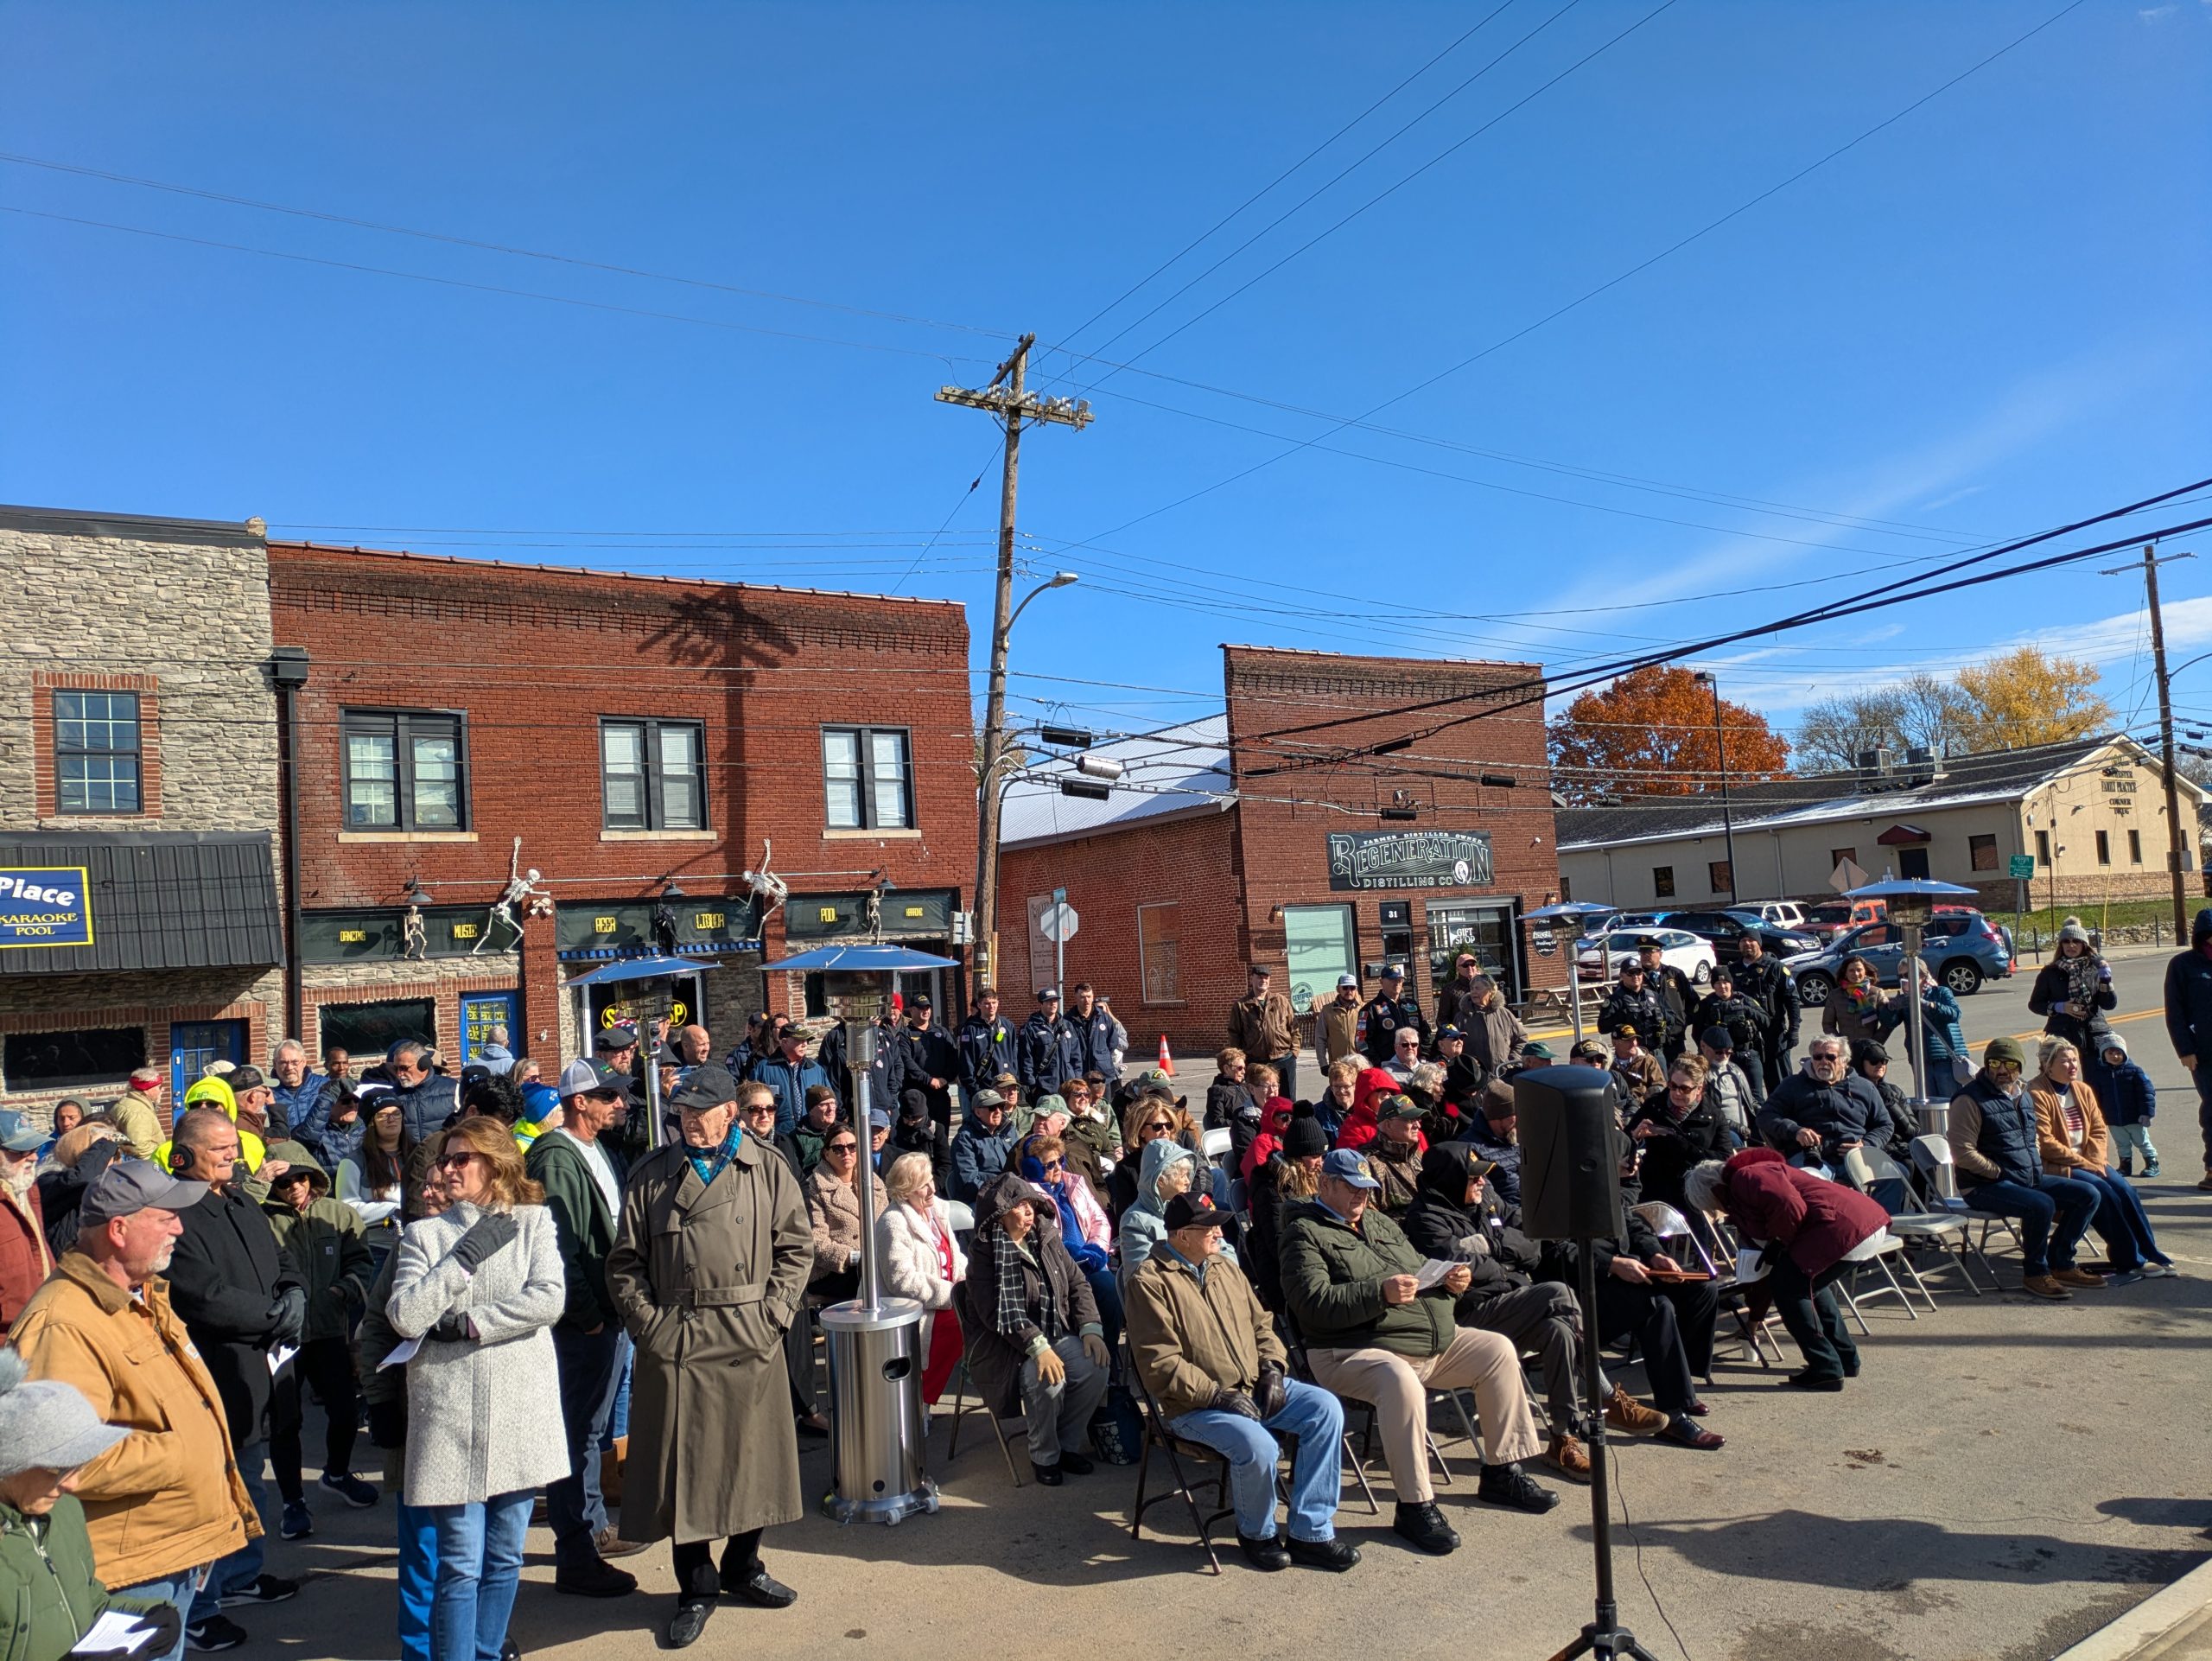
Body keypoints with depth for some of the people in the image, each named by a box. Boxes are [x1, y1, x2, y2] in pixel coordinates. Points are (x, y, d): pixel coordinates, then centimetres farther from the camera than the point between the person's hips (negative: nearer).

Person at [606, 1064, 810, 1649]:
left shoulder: (768, 1169, 3)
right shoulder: (652, 1175, 5)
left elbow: (796, 1247, 3)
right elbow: (625, 1262, 6)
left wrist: (773, 1315, -6)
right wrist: (648, 1324, -5)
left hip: (749, 1339, 0)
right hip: (674, 1338, 0)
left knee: (753, 1454, 10)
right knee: (682, 1461, 5)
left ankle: (743, 1567, 32)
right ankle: (695, 1587, 23)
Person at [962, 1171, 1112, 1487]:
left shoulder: (1047, 1237, 6)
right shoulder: (985, 1253, -13)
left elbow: (1077, 1283, 8)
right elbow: (999, 1312, -22)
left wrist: (1091, 1328, -9)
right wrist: (1037, 1347, -32)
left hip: (1056, 1334, 6)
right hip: (1004, 1346, -6)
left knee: (1096, 1366, -20)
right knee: (1049, 1378, -32)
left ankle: (1068, 1445, 2)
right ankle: (1044, 1457, -5)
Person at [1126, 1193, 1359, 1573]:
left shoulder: (1226, 1267, 13)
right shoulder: (1150, 1281, -12)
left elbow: (1261, 1326, 20)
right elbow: (1160, 1363, -18)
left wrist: (1272, 1368, 1)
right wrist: (1219, 1395, -19)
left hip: (1254, 1388, 7)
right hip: (1196, 1405, -7)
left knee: (1326, 1408, -12)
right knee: (1258, 1446, -32)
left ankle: (1310, 1533, -6)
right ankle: (1256, 1533, 1)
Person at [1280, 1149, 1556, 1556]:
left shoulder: (1380, 1223, 21)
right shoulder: (1305, 1233, -6)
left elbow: (1418, 1272, 27)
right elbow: (1314, 1304, -19)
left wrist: (1450, 1281, 4)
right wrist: (1381, 1294, -26)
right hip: (1357, 1351, -8)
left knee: (1497, 1351, 2)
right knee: (1401, 1382, -37)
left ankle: (1501, 1474, 12)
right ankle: (1415, 1507, -23)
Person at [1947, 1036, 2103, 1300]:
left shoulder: (2023, 1097, 15)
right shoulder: (1970, 1099, -14)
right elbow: (1963, 1153, -18)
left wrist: (2037, 1170, 11)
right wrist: (2002, 1173, -15)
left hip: (2030, 1179, 9)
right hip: (1984, 1187, -9)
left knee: (2088, 1196, 3)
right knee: (2042, 1205, -32)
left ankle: (2060, 1264, 10)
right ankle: (2035, 1274, -10)